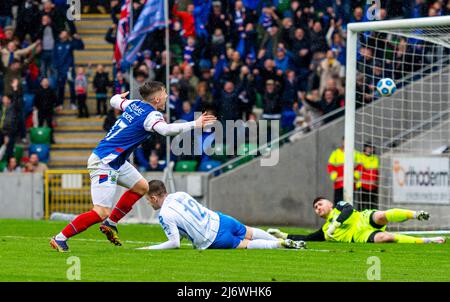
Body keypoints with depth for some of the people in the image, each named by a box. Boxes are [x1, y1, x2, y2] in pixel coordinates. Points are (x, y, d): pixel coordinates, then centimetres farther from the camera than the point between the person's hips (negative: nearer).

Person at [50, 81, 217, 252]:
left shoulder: (134, 104, 8)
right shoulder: (151, 115, -17)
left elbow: (115, 101, 28)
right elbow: (166, 129, -38)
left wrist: (119, 96, 52)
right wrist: (195, 125, -33)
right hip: (103, 164, -10)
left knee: (141, 187, 19)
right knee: (102, 212, -13)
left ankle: (110, 224, 22)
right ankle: (60, 239, -9)